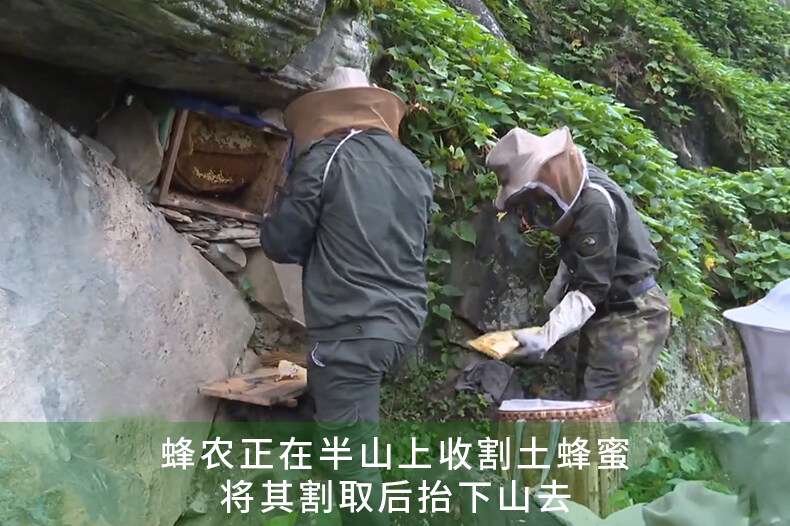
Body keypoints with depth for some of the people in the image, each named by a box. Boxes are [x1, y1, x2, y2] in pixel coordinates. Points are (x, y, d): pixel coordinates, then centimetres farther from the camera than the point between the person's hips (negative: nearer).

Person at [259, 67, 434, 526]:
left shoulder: (324, 157, -7)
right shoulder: (416, 167, 11)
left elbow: (279, 243, -3)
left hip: (351, 330, -8)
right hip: (406, 323, 8)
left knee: (353, 458, 2)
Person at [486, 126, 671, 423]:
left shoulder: (595, 205, -26)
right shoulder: (574, 193, 2)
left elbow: (590, 288, -28)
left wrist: (546, 336, -33)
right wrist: (552, 301, 13)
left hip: (632, 315, -10)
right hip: (604, 312, 10)